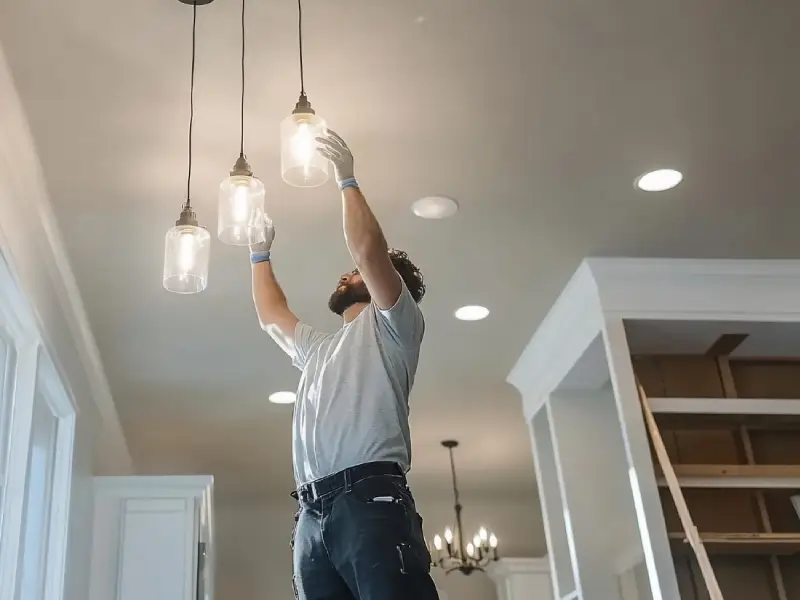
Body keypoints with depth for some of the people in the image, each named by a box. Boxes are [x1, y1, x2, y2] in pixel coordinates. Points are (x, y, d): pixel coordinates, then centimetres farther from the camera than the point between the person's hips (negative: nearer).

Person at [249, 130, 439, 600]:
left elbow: (369, 248, -2)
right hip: (313, 513, 7)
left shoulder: (393, 325, 14)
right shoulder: (320, 349, 37)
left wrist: (346, 178, 5)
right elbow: (272, 315, 48)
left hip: (370, 498, -7)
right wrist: (261, 253, 51)